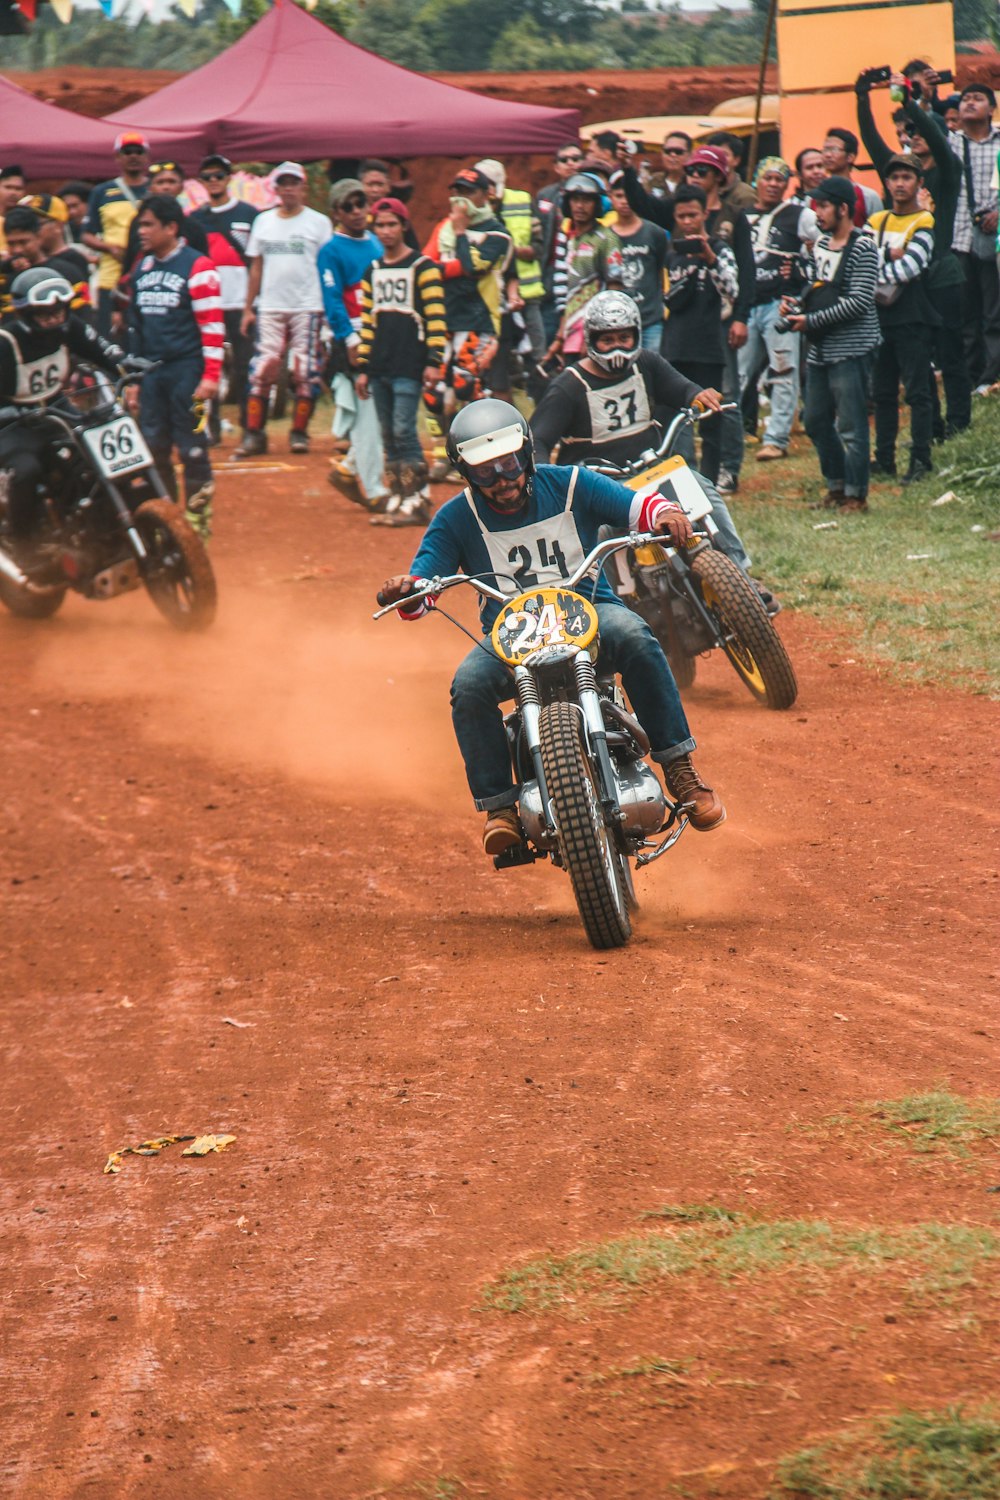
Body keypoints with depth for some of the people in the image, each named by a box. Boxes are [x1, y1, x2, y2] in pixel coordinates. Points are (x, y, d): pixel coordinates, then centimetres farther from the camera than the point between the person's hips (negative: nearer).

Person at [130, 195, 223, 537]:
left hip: (186, 368, -6)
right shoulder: (142, 268, 14)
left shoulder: (197, 267, -7)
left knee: (191, 445, -3)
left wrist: (210, 375, -15)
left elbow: (213, 325, -10)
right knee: (152, 445, 5)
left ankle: (197, 517, 5)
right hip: (151, 369, 6)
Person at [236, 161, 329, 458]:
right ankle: (254, 434, -4)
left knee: (305, 372, -2)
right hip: (270, 308, 2)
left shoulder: (318, 222, 4)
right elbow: (256, 267, 14)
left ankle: (299, 433, 6)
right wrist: (248, 309, 9)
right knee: (261, 369, -5)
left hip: (307, 307, -2)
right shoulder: (263, 221, 13)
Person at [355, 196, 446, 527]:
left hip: (409, 367, -6)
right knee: (389, 436, 6)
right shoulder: (372, 272, 17)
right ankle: (397, 500, 10)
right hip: (380, 368, 6)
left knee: (403, 431, -12)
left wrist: (434, 360, -15)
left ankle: (418, 502, -10)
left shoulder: (422, 267, -1)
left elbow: (435, 316, -7)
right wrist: (363, 368, 14)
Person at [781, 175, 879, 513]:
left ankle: (856, 494, 2)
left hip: (851, 349, -8)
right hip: (820, 347, 8)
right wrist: (794, 307, 1)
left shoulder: (863, 248, -11)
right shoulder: (821, 242, 14)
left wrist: (811, 321, -16)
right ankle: (836, 485, 24)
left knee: (851, 426, -5)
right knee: (816, 422, 12)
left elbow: (859, 302, -17)